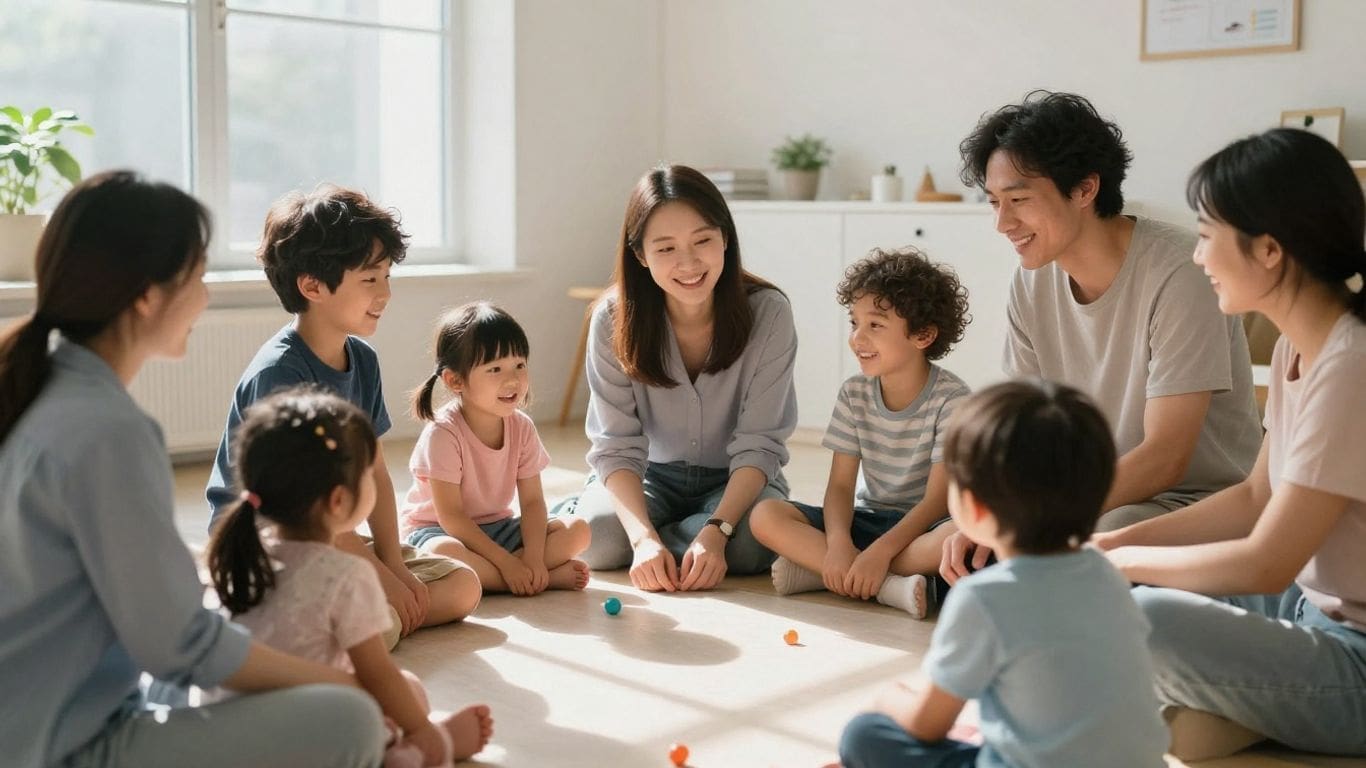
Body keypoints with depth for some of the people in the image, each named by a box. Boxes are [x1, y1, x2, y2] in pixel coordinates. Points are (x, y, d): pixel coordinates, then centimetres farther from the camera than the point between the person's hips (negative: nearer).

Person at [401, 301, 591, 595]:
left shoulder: (522, 427, -6)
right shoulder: (443, 433, -22)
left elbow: (532, 501, -6)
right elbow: (450, 516, -23)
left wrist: (533, 558, -24)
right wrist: (507, 562, -26)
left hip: (497, 527, 6)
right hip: (437, 530, -5)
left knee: (578, 530, -11)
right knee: (445, 552, -41)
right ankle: (549, 577, -27)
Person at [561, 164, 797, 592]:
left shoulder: (768, 313, -19)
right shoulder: (614, 319, -16)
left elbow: (758, 444, -18)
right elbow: (617, 445, -17)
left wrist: (715, 531, -33)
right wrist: (644, 537, -34)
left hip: (737, 479, 0)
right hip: (651, 476, 1)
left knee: (755, 538, -34)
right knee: (593, 536, -30)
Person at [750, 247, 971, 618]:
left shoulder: (950, 399, -14)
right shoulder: (854, 393, 0)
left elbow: (938, 499, -18)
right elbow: (840, 485, -4)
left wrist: (880, 552, -30)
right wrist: (838, 543, -24)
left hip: (922, 525, -4)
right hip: (867, 518, 4)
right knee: (766, 516, -18)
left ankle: (815, 570, -29)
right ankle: (887, 585, -27)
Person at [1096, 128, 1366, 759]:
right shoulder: (1299, 345, 2)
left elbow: (1266, 563, -23)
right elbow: (1256, 497, 12)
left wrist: (1127, 560, -9)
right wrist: (1114, 542, 3)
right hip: (1313, 606, 9)